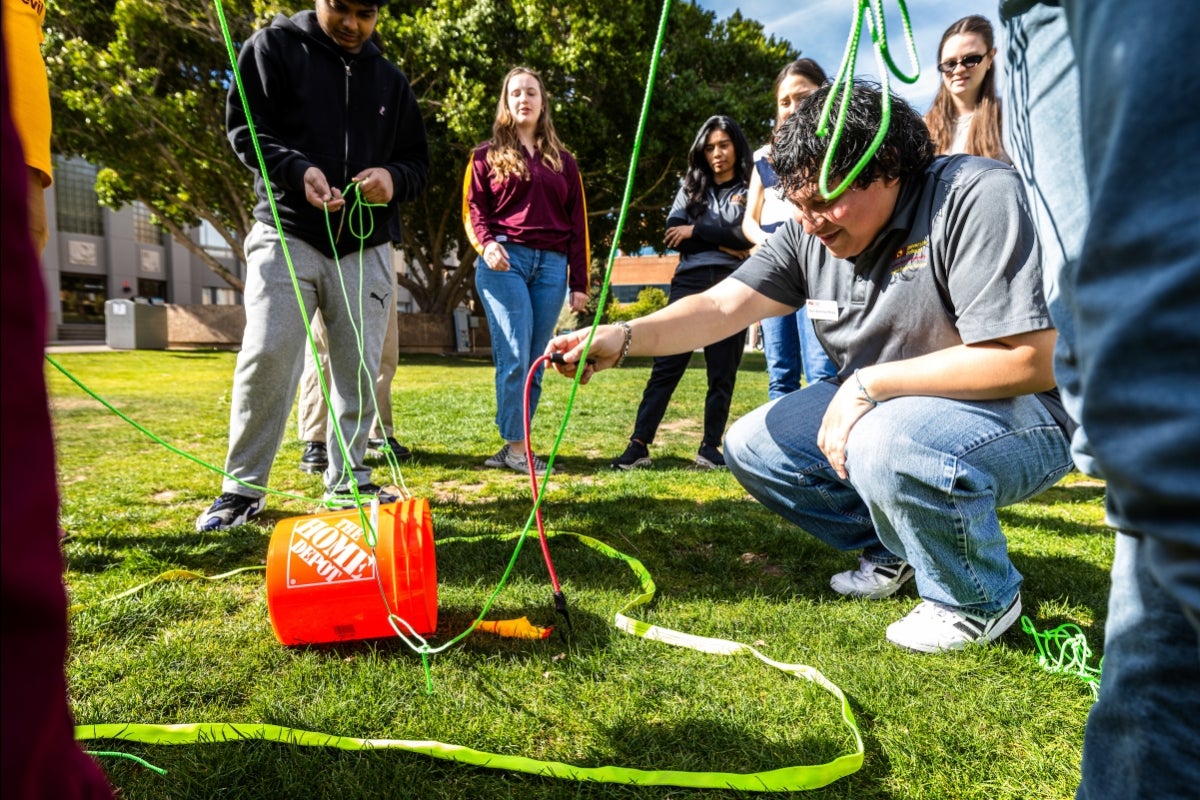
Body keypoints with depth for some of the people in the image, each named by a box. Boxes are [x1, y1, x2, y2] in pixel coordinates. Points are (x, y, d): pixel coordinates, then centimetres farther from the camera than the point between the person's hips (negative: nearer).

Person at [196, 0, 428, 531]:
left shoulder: (391, 80, 16)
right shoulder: (273, 46, 7)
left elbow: (418, 162, 17)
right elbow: (244, 127, -2)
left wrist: (393, 178, -7)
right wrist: (296, 170, -21)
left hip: (365, 247, 3)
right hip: (287, 235, -3)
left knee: (359, 367, 3)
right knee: (268, 358, -9)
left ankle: (347, 481, 16)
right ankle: (242, 488, 3)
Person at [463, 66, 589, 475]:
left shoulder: (562, 161, 19)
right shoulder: (487, 155, 13)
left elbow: (577, 224, 15)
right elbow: (473, 207, 6)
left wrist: (579, 283, 8)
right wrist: (486, 243, -16)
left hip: (551, 266, 3)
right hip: (505, 261, -3)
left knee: (535, 361, 0)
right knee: (514, 357, -13)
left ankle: (512, 448, 7)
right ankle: (516, 447, -6)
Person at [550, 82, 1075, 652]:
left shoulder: (979, 197, -21)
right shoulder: (811, 230, -2)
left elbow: (1029, 360, -27)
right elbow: (722, 306, -8)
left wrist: (868, 384, -25)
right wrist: (623, 338, -25)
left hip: (1022, 415, -7)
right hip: (877, 409, 7)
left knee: (888, 445, -37)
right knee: (751, 446, -1)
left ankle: (981, 601, -6)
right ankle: (890, 551, 16)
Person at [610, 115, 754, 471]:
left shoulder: (750, 189, 10)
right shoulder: (691, 188, 18)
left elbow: (747, 235, -8)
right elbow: (673, 236, 3)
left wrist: (697, 231, -4)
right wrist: (724, 244, -6)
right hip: (689, 283, 2)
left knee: (722, 371, 3)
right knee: (666, 365, -4)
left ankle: (710, 447, 12)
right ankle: (639, 444, -5)